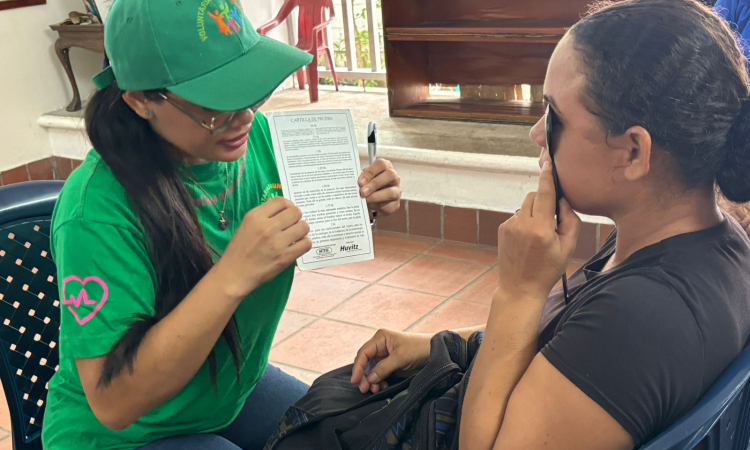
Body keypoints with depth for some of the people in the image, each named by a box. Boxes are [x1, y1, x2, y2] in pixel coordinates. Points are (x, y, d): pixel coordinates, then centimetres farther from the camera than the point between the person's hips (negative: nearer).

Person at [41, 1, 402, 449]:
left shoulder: (255, 134, -12)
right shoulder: (98, 211, -31)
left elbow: (306, 243, 6)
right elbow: (114, 402, -32)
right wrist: (233, 277, -41)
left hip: (238, 388, 6)